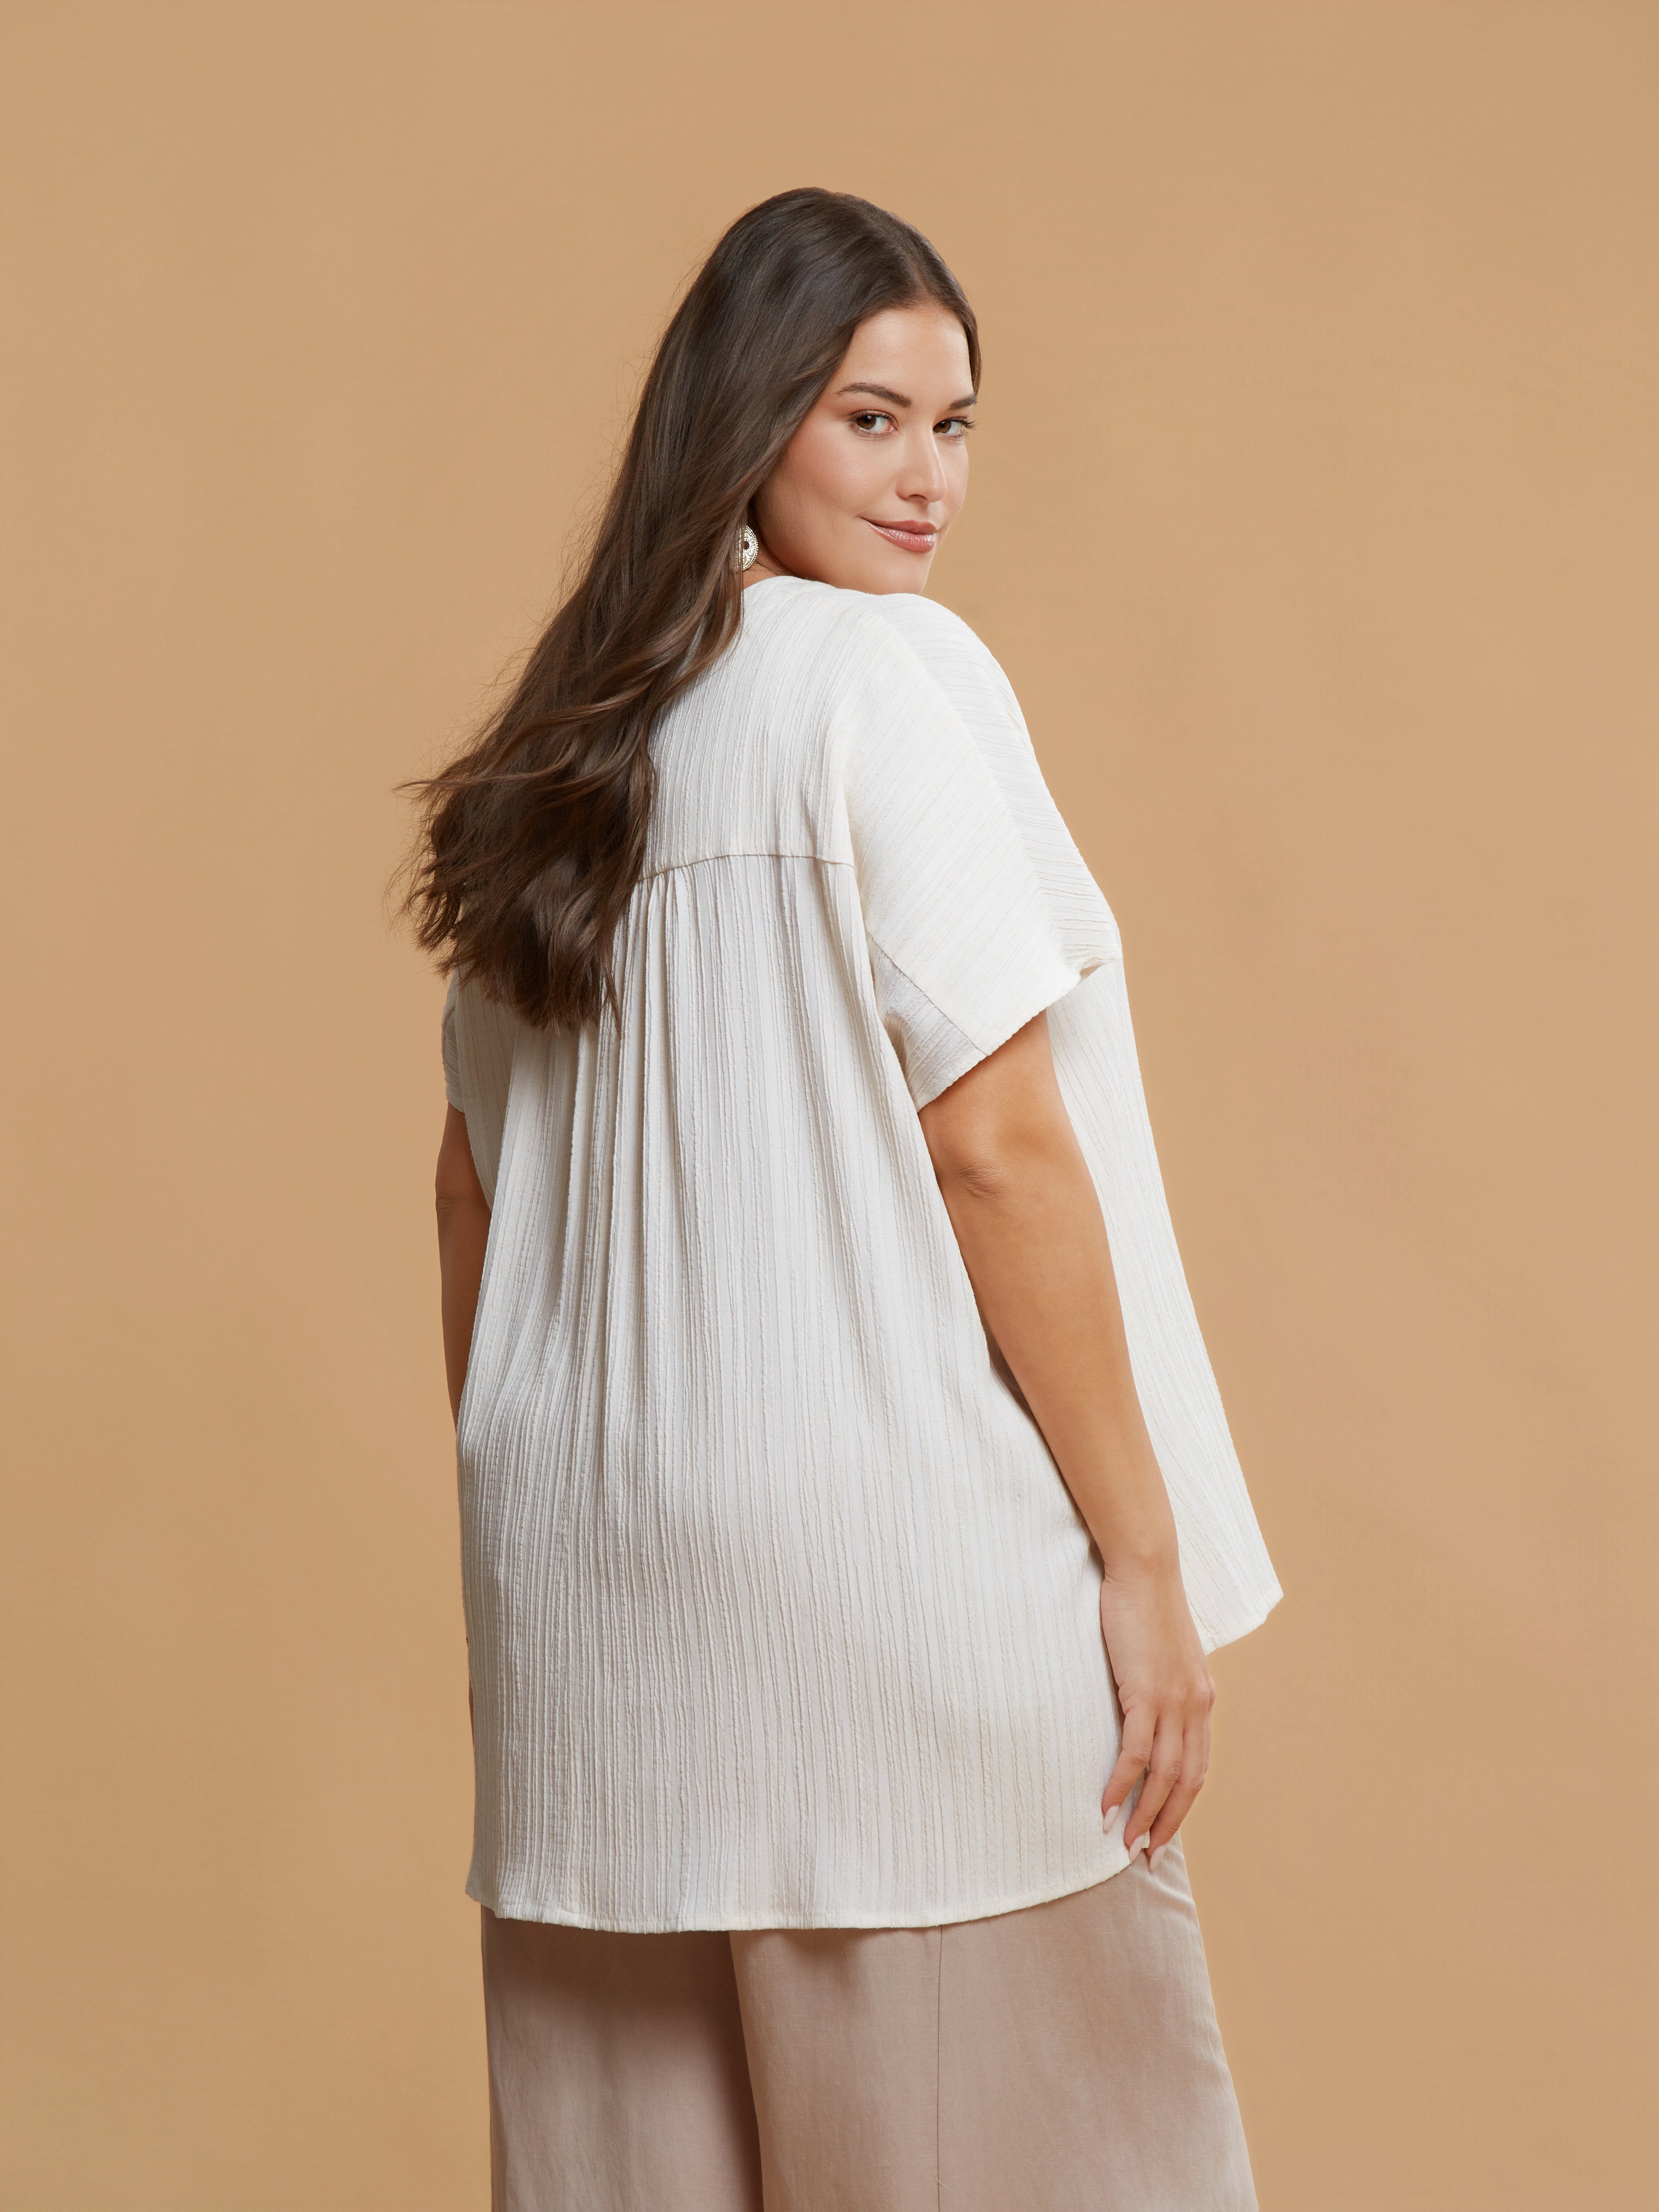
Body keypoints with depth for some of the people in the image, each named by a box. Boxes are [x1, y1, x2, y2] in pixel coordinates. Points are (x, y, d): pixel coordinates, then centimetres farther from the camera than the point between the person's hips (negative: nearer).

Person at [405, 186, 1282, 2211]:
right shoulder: (890, 677, -9)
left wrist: (519, 1546, 22)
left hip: (595, 1572, 7)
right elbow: (998, 1149, -14)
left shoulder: (566, 741, 12)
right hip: (902, 1550, -7)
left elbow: (476, 1185, 15)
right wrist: (1146, 1558, -9)